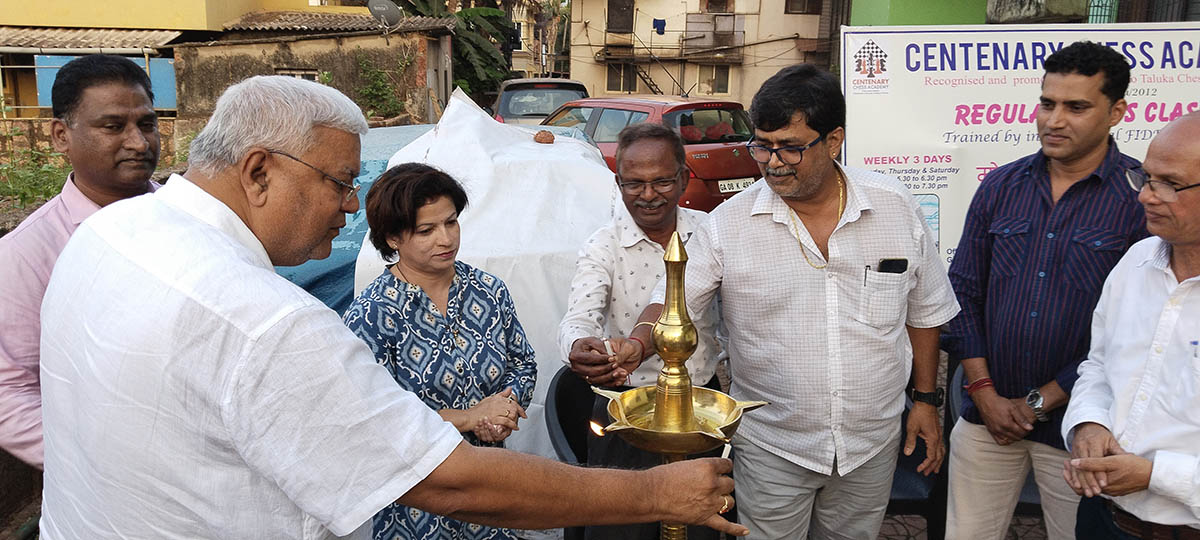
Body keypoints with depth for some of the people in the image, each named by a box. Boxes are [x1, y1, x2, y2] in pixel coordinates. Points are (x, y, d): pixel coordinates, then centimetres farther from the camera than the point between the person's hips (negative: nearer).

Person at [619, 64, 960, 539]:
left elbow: (925, 310, 6)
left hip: (872, 443, 2)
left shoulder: (897, 209, -4)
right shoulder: (728, 224, -11)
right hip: (772, 448, -2)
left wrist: (926, 399, 8)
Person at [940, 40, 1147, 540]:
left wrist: (1042, 402, -10)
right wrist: (984, 392, -4)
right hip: (987, 414, 3)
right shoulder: (1000, 186, 3)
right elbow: (963, 291, 4)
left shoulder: (1144, 197, -8)